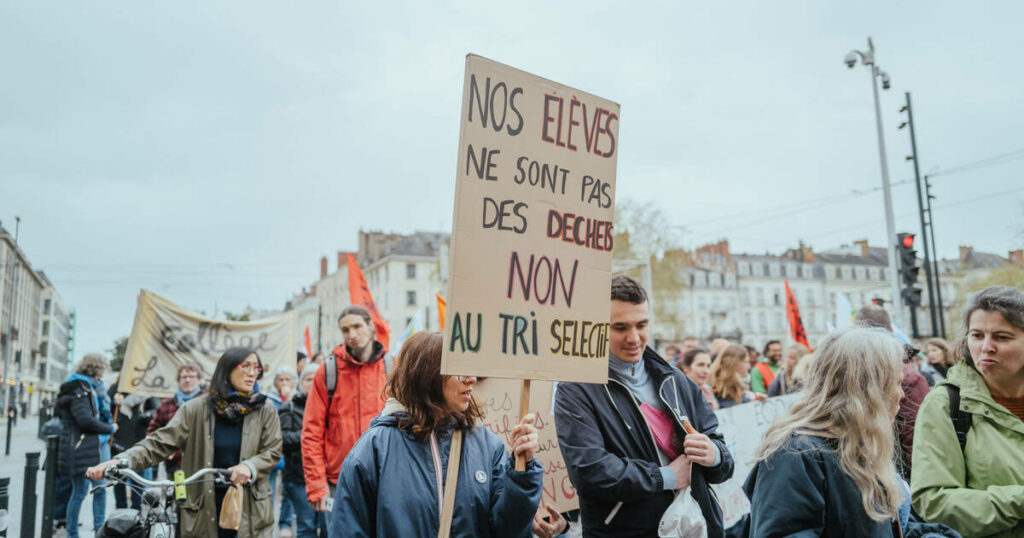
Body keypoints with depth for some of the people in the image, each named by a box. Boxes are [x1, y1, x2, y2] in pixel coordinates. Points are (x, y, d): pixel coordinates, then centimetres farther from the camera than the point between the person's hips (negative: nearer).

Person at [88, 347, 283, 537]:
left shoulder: (265, 411, 1)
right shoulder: (196, 409, -2)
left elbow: (273, 451, -1)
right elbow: (160, 443, -5)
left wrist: (250, 467, -22)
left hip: (250, 508, 0)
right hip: (204, 510, 0)